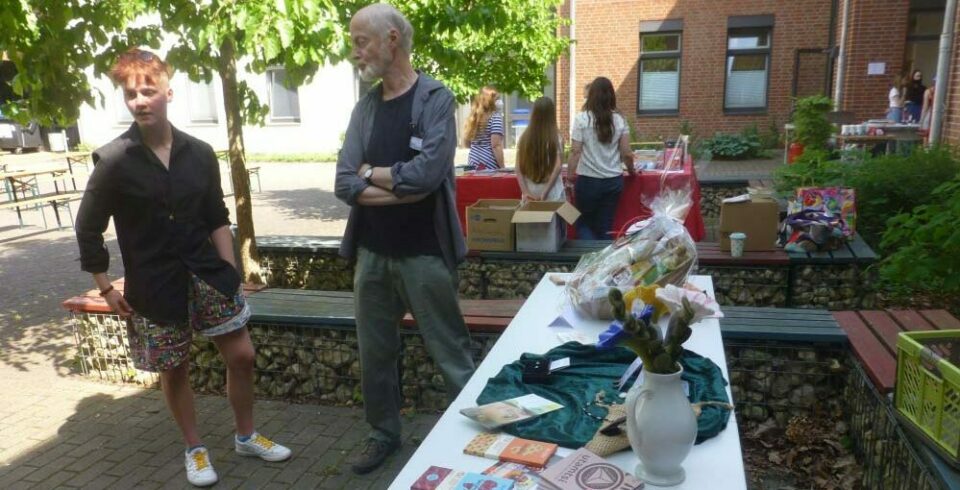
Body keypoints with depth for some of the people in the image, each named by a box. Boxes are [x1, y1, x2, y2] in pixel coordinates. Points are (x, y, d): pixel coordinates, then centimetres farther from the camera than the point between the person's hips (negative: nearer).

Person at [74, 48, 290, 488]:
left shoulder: (199, 153, 0)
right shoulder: (113, 160, -10)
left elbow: (218, 218, 6)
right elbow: (88, 229, -3)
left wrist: (230, 268, 1)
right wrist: (106, 289, -3)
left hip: (207, 272, 3)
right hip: (154, 285, -3)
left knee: (241, 354, 6)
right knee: (174, 370, 10)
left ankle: (246, 436, 29)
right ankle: (195, 449, 32)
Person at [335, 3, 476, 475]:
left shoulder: (436, 99, -8)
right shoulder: (364, 107, 7)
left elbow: (426, 174, -22)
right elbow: (344, 185, -2)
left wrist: (372, 174, -6)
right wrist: (401, 188, -15)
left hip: (424, 255, -5)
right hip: (372, 253, 6)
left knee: (451, 354, 6)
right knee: (374, 352, 16)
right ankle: (383, 433, 36)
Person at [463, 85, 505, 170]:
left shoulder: (473, 117, 13)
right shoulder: (496, 116, -7)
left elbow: (466, 143, 20)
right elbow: (496, 145, -15)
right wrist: (502, 168, -11)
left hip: (473, 164, 7)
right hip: (489, 166, -7)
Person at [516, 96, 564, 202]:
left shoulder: (525, 138, 4)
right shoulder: (555, 137, -4)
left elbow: (518, 169, 0)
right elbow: (557, 167, -10)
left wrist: (525, 192, -1)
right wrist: (545, 192, -8)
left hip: (531, 195, 3)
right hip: (552, 195, -3)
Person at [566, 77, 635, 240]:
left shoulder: (582, 118, -7)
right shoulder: (619, 120, 1)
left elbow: (575, 151, -10)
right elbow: (627, 153, 3)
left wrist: (569, 177, -3)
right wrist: (631, 171, 21)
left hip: (588, 180, -3)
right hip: (614, 180, 3)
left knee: (584, 223, 13)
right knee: (605, 227, 13)